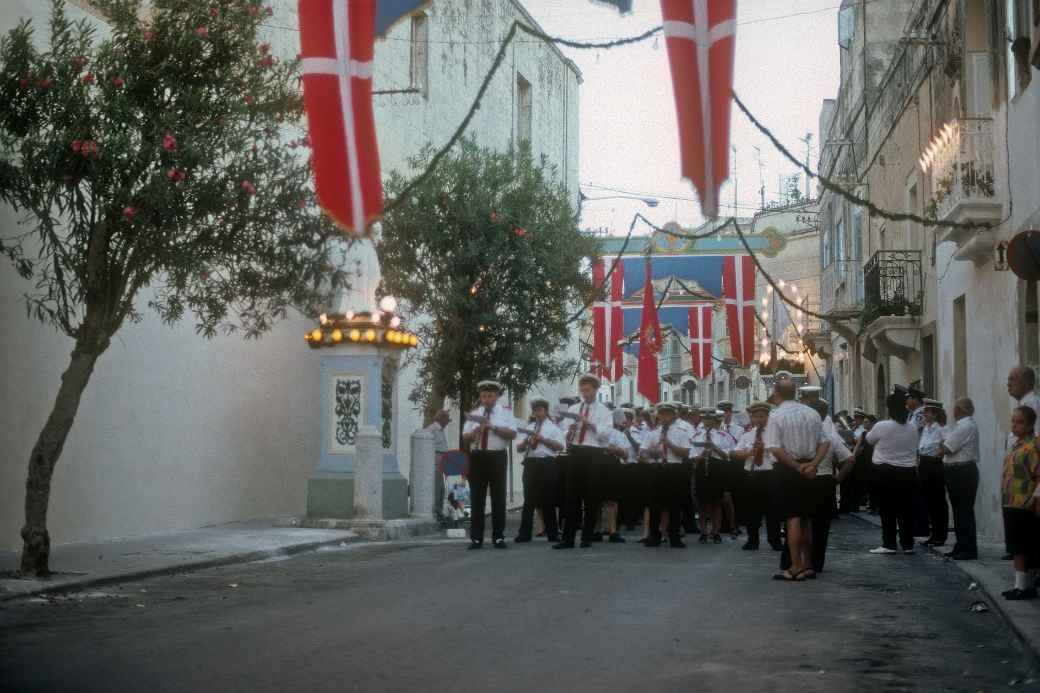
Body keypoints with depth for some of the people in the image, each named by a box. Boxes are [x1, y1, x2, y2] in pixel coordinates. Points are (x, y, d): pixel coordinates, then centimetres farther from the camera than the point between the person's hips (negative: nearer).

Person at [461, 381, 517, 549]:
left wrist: (494, 427, -16)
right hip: (477, 457, 2)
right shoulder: (474, 414, 12)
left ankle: (498, 536, 7)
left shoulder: (506, 412, 5)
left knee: (498, 498, 0)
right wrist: (474, 433, -12)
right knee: (477, 498, 2)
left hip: (497, 457, -2)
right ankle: (476, 538, 6)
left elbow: (512, 434, -7)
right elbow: (464, 437, 9)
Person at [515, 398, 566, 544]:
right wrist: (526, 441, -7)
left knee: (548, 500, 2)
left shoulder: (553, 427, 6)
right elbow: (519, 448, 15)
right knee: (529, 500, 3)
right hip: (530, 463, 3)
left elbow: (560, 446, -7)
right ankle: (524, 534, 5)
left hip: (547, 464, -3)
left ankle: (552, 534, 10)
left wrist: (542, 439, -15)